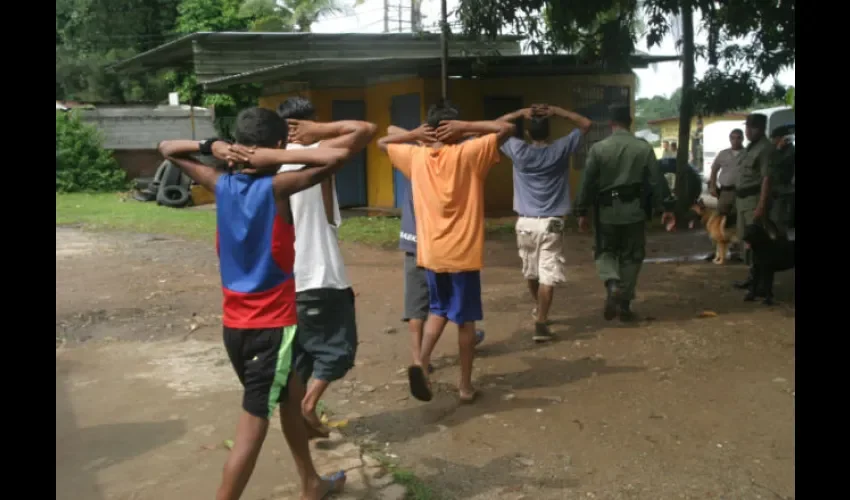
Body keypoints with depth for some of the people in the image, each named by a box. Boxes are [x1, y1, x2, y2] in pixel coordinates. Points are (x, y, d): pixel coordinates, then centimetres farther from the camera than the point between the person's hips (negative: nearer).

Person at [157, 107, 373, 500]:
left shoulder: (221, 185, 1)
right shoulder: (277, 187, -14)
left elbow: (167, 149, 15)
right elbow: (339, 156, -23)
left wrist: (213, 146, -1)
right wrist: (277, 157, -18)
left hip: (234, 324, 7)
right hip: (271, 324, -7)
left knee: (289, 395, 24)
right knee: (253, 424, -1)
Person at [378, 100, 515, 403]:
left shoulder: (415, 156, 1)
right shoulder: (467, 154, -10)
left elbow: (382, 143, 18)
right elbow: (507, 128, -9)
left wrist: (414, 134, 7)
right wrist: (467, 127, -8)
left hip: (430, 253, 4)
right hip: (463, 252, -3)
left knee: (438, 310, 21)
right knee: (465, 318, 8)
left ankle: (422, 361, -1)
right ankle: (466, 385, 16)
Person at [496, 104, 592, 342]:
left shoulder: (519, 151, -4)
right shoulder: (560, 150, -5)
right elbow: (586, 124, 6)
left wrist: (520, 113, 2)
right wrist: (555, 111, -1)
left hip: (525, 222, 3)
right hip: (551, 223, -2)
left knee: (530, 272, 21)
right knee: (547, 275, -3)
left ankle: (539, 309, 42)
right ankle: (540, 323, -8)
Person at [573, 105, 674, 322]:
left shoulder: (598, 148, -6)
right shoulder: (644, 148, -1)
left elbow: (587, 183, -5)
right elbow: (656, 182, 1)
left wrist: (582, 212, 3)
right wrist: (663, 209, 9)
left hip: (606, 210, -1)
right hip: (633, 210, 1)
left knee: (605, 253, 15)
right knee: (631, 257, 11)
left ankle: (613, 286, -13)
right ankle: (624, 304, 14)